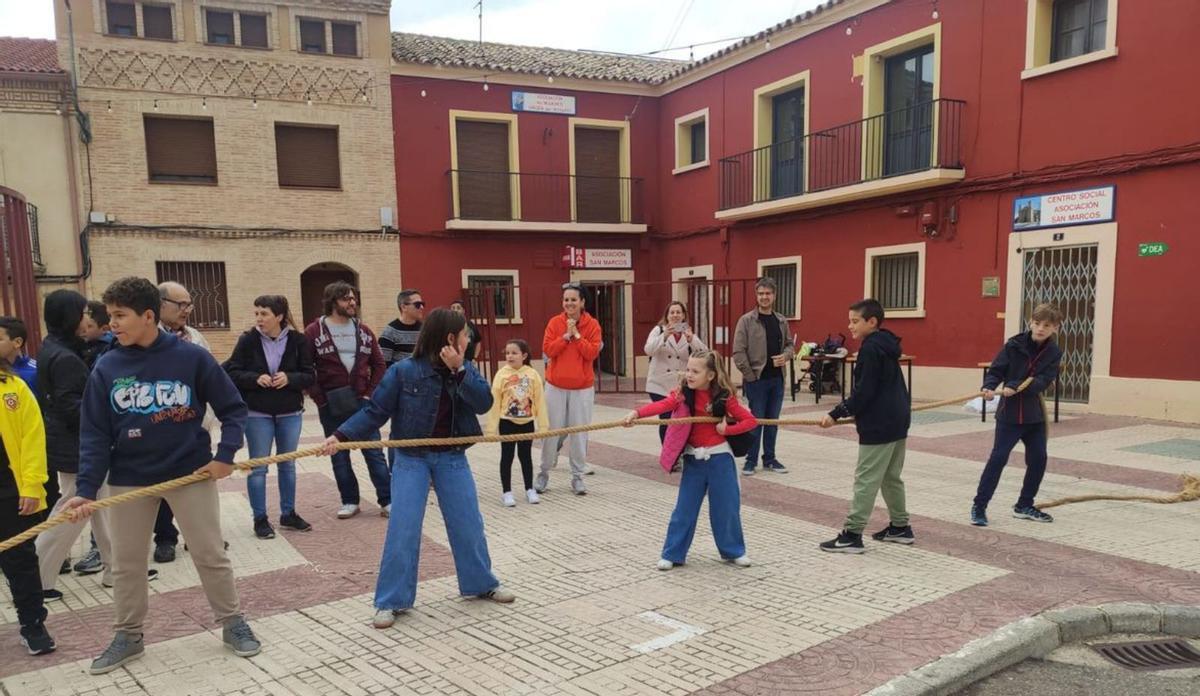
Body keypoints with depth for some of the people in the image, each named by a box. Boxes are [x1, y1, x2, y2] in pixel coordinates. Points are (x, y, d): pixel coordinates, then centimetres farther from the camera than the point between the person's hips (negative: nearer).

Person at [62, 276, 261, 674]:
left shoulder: (191, 357, -11)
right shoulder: (107, 368, -4)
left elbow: (233, 408, -3)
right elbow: (94, 433, -3)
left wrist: (225, 454, -14)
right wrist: (86, 489, -12)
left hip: (191, 472, -3)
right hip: (129, 478, 3)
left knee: (211, 555, 6)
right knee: (126, 563, 13)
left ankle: (233, 624, 23)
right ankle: (128, 636, 32)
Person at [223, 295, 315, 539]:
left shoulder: (298, 340, -6)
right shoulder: (248, 340, -8)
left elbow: (309, 376, -3)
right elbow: (232, 373, -5)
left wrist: (290, 378, -22)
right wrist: (255, 378, -21)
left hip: (290, 413, 2)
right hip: (257, 414, -1)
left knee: (287, 464, 13)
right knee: (258, 466, 4)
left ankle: (288, 514, 27)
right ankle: (260, 519, 16)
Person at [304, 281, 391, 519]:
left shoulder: (363, 330, 6)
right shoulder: (314, 332, -5)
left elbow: (378, 364, 9)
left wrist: (371, 393, 0)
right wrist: (319, 398, -10)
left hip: (361, 401, 2)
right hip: (331, 405, -2)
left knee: (374, 452, 3)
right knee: (339, 455, 8)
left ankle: (387, 501, 7)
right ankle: (350, 501, 21)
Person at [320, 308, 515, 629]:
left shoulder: (465, 370, -1)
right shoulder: (404, 371, -13)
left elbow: (484, 403, -15)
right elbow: (375, 411, -9)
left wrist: (458, 370, -25)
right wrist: (341, 435, -20)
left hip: (452, 458, 4)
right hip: (412, 458, -3)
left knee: (469, 523, 10)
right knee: (403, 528, -4)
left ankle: (482, 584, 29)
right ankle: (391, 600, 9)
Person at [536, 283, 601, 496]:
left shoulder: (592, 324, -3)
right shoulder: (555, 322, 0)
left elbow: (592, 353, -12)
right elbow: (547, 349, -8)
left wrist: (577, 334, -16)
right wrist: (566, 335, -15)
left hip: (583, 388, 0)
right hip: (556, 386, 1)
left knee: (579, 433, 3)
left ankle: (577, 476, 15)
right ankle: (544, 473, 19)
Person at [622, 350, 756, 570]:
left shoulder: (724, 397, -10)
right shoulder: (683, 393, -9)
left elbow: (751, 420, -6)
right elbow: (662, 405, -29)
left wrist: (726, 429, -17)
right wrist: (636, 413, -46)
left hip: (719, 457, -1)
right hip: (693, 458, 1)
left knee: (727, 507, 7)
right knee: (685, 508, 4)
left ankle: (734, 551, 26)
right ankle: (672, 554, 14)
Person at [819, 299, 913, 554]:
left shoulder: (870, 349, -16)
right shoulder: (885, 345, 14)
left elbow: (863, 392, -21)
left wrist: (836, 414, -17)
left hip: (879, 425, -10)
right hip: (897, 419, 10)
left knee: (866, 479, -8)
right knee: (891, 477, 19)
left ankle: (852, 535, -5)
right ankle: (900, 526, 28)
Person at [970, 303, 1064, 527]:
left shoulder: (1054, 353, -2)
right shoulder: (1014, 345, -8)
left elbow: (1043, 381, -14)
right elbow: (995, 370, -9)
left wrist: (1015, 387, -29)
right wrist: (989, 387, -30)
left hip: (1034, 413, 4)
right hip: (1009, 412, -4)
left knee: (1038, 459, 10)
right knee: (998, 458, -8)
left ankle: (1024, 506, 28)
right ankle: (979, 506, 0)